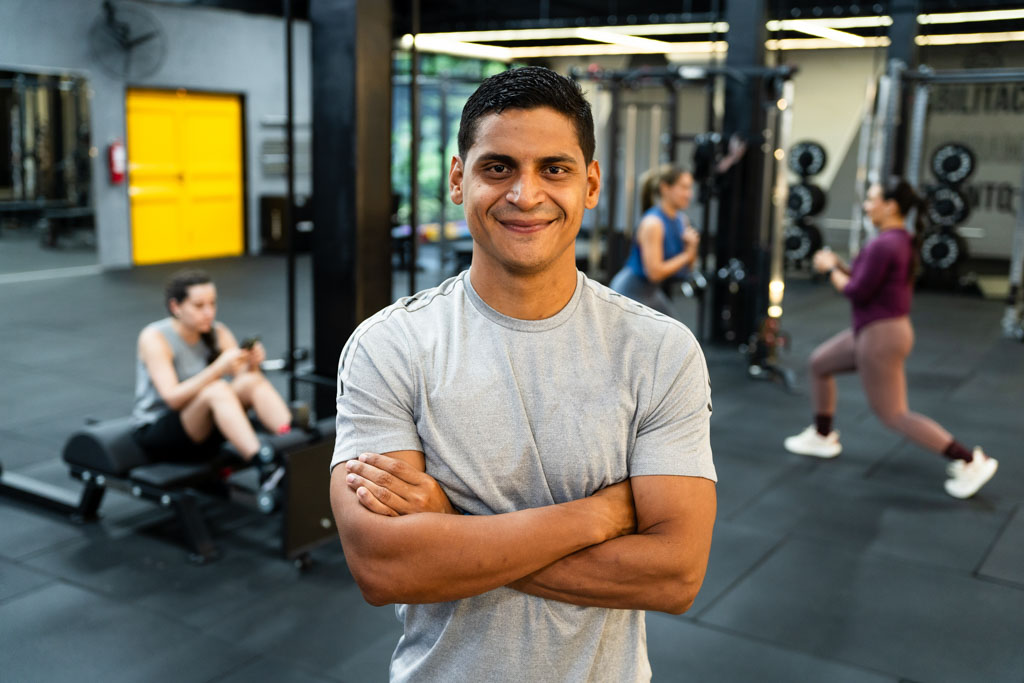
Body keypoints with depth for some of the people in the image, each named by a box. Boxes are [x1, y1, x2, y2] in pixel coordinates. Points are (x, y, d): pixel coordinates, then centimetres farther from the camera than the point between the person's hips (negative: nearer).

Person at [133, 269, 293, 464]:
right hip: (156, 431, -5)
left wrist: (252, 364, -29)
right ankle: (265, 463, -54)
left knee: (253, 380, -25)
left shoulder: (218, 332, 2)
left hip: (206, 427, 5)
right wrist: (218, 369, -36)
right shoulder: (154, 337, -14)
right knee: (217, 389, -37)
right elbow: (172, 398, -25)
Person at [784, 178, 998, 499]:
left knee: (895, 415, -2)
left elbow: (857, 292, -21)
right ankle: (822, 437, 33)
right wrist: (840, 265, 7)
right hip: (880, 330, 11)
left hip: (879, 338, -11)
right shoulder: (900, 240, 8)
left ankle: (970, 461, -1)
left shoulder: (883, 245, -23)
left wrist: (830, 269, -6)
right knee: (819, 363, 22)